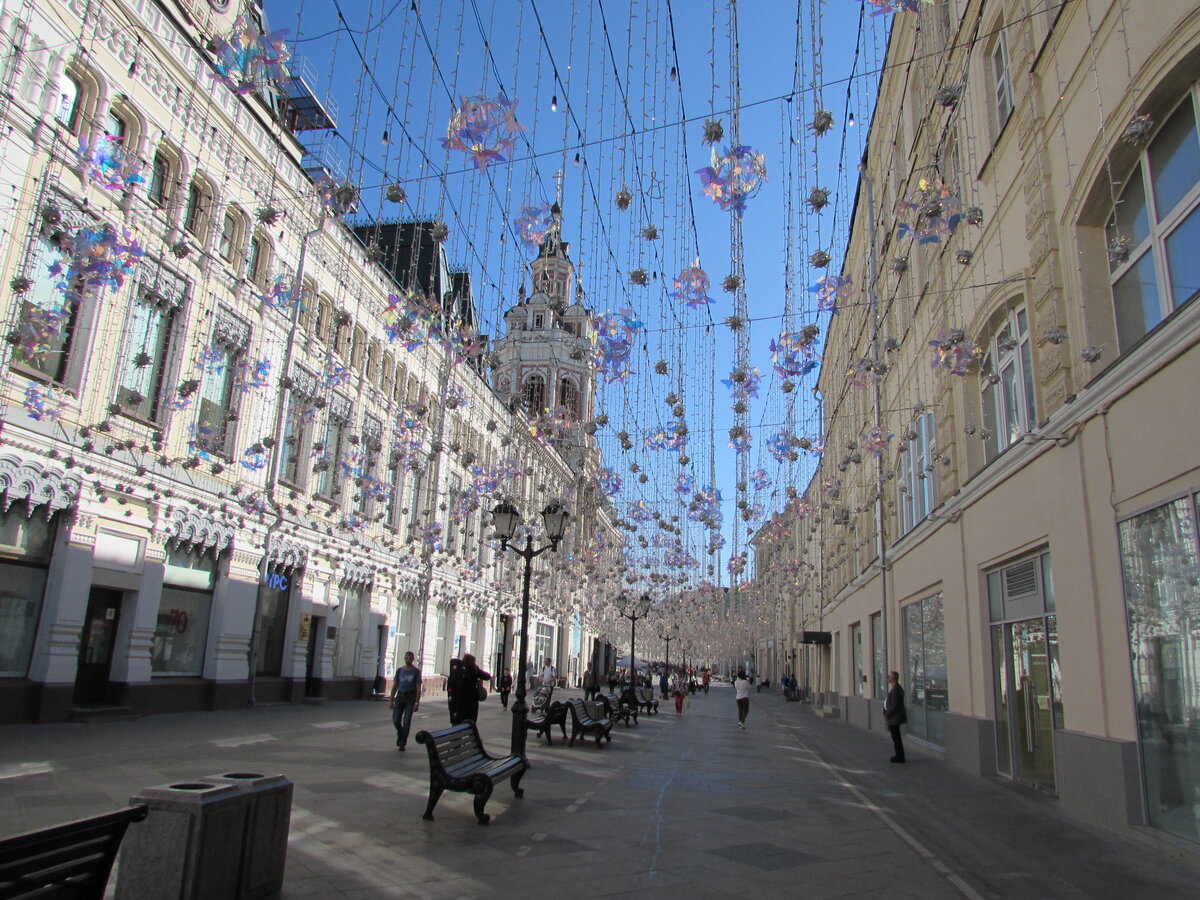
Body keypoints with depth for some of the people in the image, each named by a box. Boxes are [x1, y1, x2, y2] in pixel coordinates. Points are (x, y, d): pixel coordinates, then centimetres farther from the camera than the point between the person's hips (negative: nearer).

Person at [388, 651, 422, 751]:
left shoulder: (416, 671, 0)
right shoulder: (400, 670, 9)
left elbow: (418, 688, -4)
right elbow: (394, 686, 12)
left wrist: (417, 703, -11)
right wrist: (391, 700, 6)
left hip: (410, 697, -3)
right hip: (400, 696, 3)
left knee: (407, 721, -8)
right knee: (396, 720, -1)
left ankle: (402, 744, 2)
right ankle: (400, 734, 29)